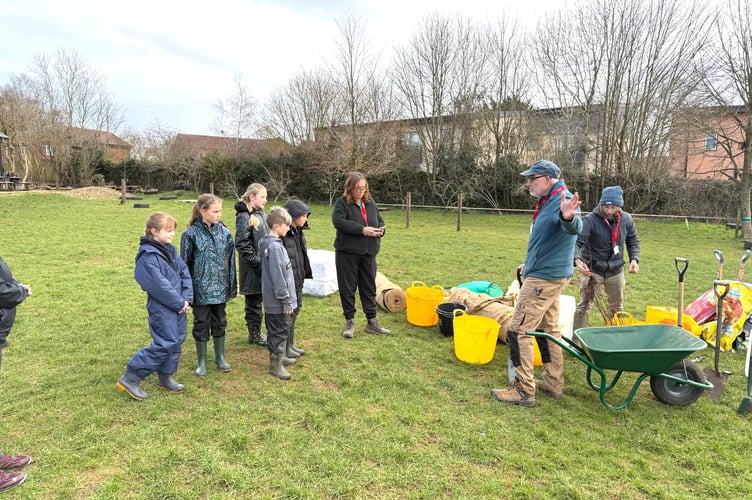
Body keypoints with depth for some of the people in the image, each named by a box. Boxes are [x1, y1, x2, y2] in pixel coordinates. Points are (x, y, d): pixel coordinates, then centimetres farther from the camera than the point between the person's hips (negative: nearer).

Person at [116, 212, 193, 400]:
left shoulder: (170, 250, 9)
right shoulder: (148, 256, -18)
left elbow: (184, 273, 7)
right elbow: (160, 286, -21)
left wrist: (187, 298, -5)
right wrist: (180, 303, -14)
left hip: (178, 306, 8)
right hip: (162, 308, -8)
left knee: (176, 341, 13)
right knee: (165, 344, -7)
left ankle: (165, 377, 28)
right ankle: (130, 378, 5)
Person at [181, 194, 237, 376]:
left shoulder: (224, 232, -1)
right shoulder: (191, 234, -11)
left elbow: (230, 261, 4)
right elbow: (185, 264, -7)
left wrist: (232, 288, 5)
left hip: (220, 288, 3)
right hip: (201, 289, -3)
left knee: (220, 323, 16)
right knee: (201, 324, 10)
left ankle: (220, 357, 33)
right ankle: (202, 361, 26)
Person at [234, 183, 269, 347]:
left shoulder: (261, 214, 10)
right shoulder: (244, 217, -15)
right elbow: (241, 244, -18)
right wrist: (257, 261, -17)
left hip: (263, 266, 8)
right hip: (252, 268, -8)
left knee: (257, 299, 16)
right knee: (254, 301, 4)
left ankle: (256, 333, 28)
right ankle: (254, 335, 18)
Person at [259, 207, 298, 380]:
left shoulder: (272, 243, 9)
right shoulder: (275, 247, -22)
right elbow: (278, 277, -23)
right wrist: (286, 301, -17)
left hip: (273, 299, 10)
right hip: (278, 301, -10)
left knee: (279, 330, 21)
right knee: (280, 331, 1)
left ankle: (279, 356, 35)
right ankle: (275, 364, 13)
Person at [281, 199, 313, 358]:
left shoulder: (298, 233, 10)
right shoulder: (283, 234, -20)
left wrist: (304, 274, 19)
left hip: (298, 280, 9)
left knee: (295, 311, 17)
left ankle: (290, 344, 31)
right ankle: (284, 348, 15)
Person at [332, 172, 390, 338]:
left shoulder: (370, 203, 11)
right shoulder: (341, 203, -6)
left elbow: (380, 220, 17)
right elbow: (339, 222, -21)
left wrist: (380, 229, -7)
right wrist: (362, 230, -26)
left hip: (368, 252, 5)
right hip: (347, 252, -5)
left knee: (369, 286, 10)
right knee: (347, 287, 4)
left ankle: (372, 321, 20)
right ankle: (349, 321, 17)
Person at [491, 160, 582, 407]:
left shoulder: (562, 201, -19)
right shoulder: (547, 202, 12)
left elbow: (574, 229, -41)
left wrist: (568, 217, -63)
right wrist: (530, 264, 31)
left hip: (544, 278, -11)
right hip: (548, 275, 11)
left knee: (518, 330, -7)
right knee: (548, 328, 17)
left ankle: (524, 390, 2)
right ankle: (553, 383, 29)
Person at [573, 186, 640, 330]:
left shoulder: (626, 219, -5)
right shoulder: (591, 220, -21)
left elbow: (633, 241, 11)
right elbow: (577, 241, -27)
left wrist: (634, 259, -4)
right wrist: (577, 260, -45)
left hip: (615, 271, 5)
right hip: (592, 269, -5)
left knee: (617, 308, 20)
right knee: (584, 305, -5)